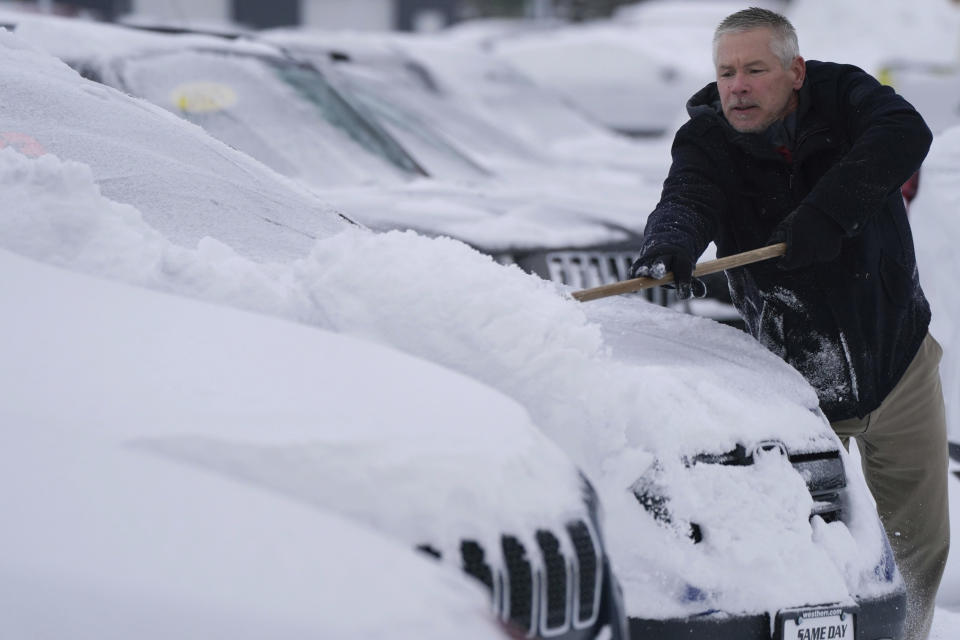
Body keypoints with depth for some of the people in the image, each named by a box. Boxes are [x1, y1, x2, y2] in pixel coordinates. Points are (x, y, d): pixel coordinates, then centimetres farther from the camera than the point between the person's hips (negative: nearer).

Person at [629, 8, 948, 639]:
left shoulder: (840, 94, -10)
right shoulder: (707, 140, -13)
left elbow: (905, 135, -29)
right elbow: (687, 199, -32)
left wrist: (825, 213, -40)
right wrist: (668, 245, -56)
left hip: (899, 357, 2)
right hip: (797, 379, -2)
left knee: (919, 540, 13)